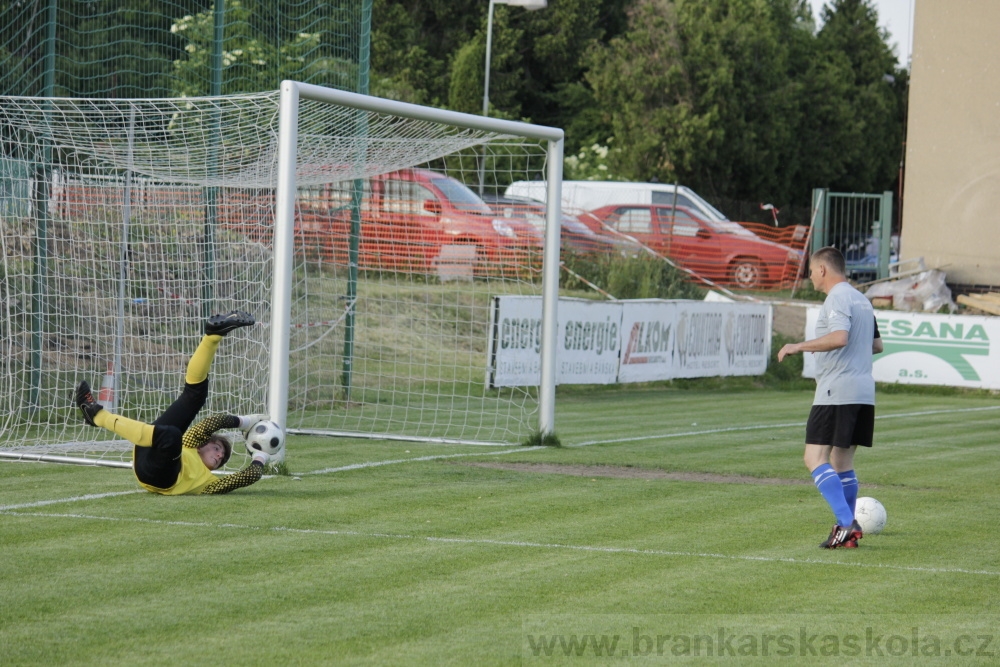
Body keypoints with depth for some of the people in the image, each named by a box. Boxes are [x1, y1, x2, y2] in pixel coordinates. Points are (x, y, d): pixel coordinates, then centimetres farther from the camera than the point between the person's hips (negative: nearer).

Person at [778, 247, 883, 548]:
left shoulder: (838, 298, -10)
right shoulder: (861, 299, 19)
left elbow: (839, 337, -26)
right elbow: (876, 345, 26)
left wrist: (798, 346, -17)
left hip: (837, 392, -9)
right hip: (863, 391, 9)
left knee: (815, 458, -11)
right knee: (842, 462, 14)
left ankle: (846, 523, -22)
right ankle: (848, 529, 14)